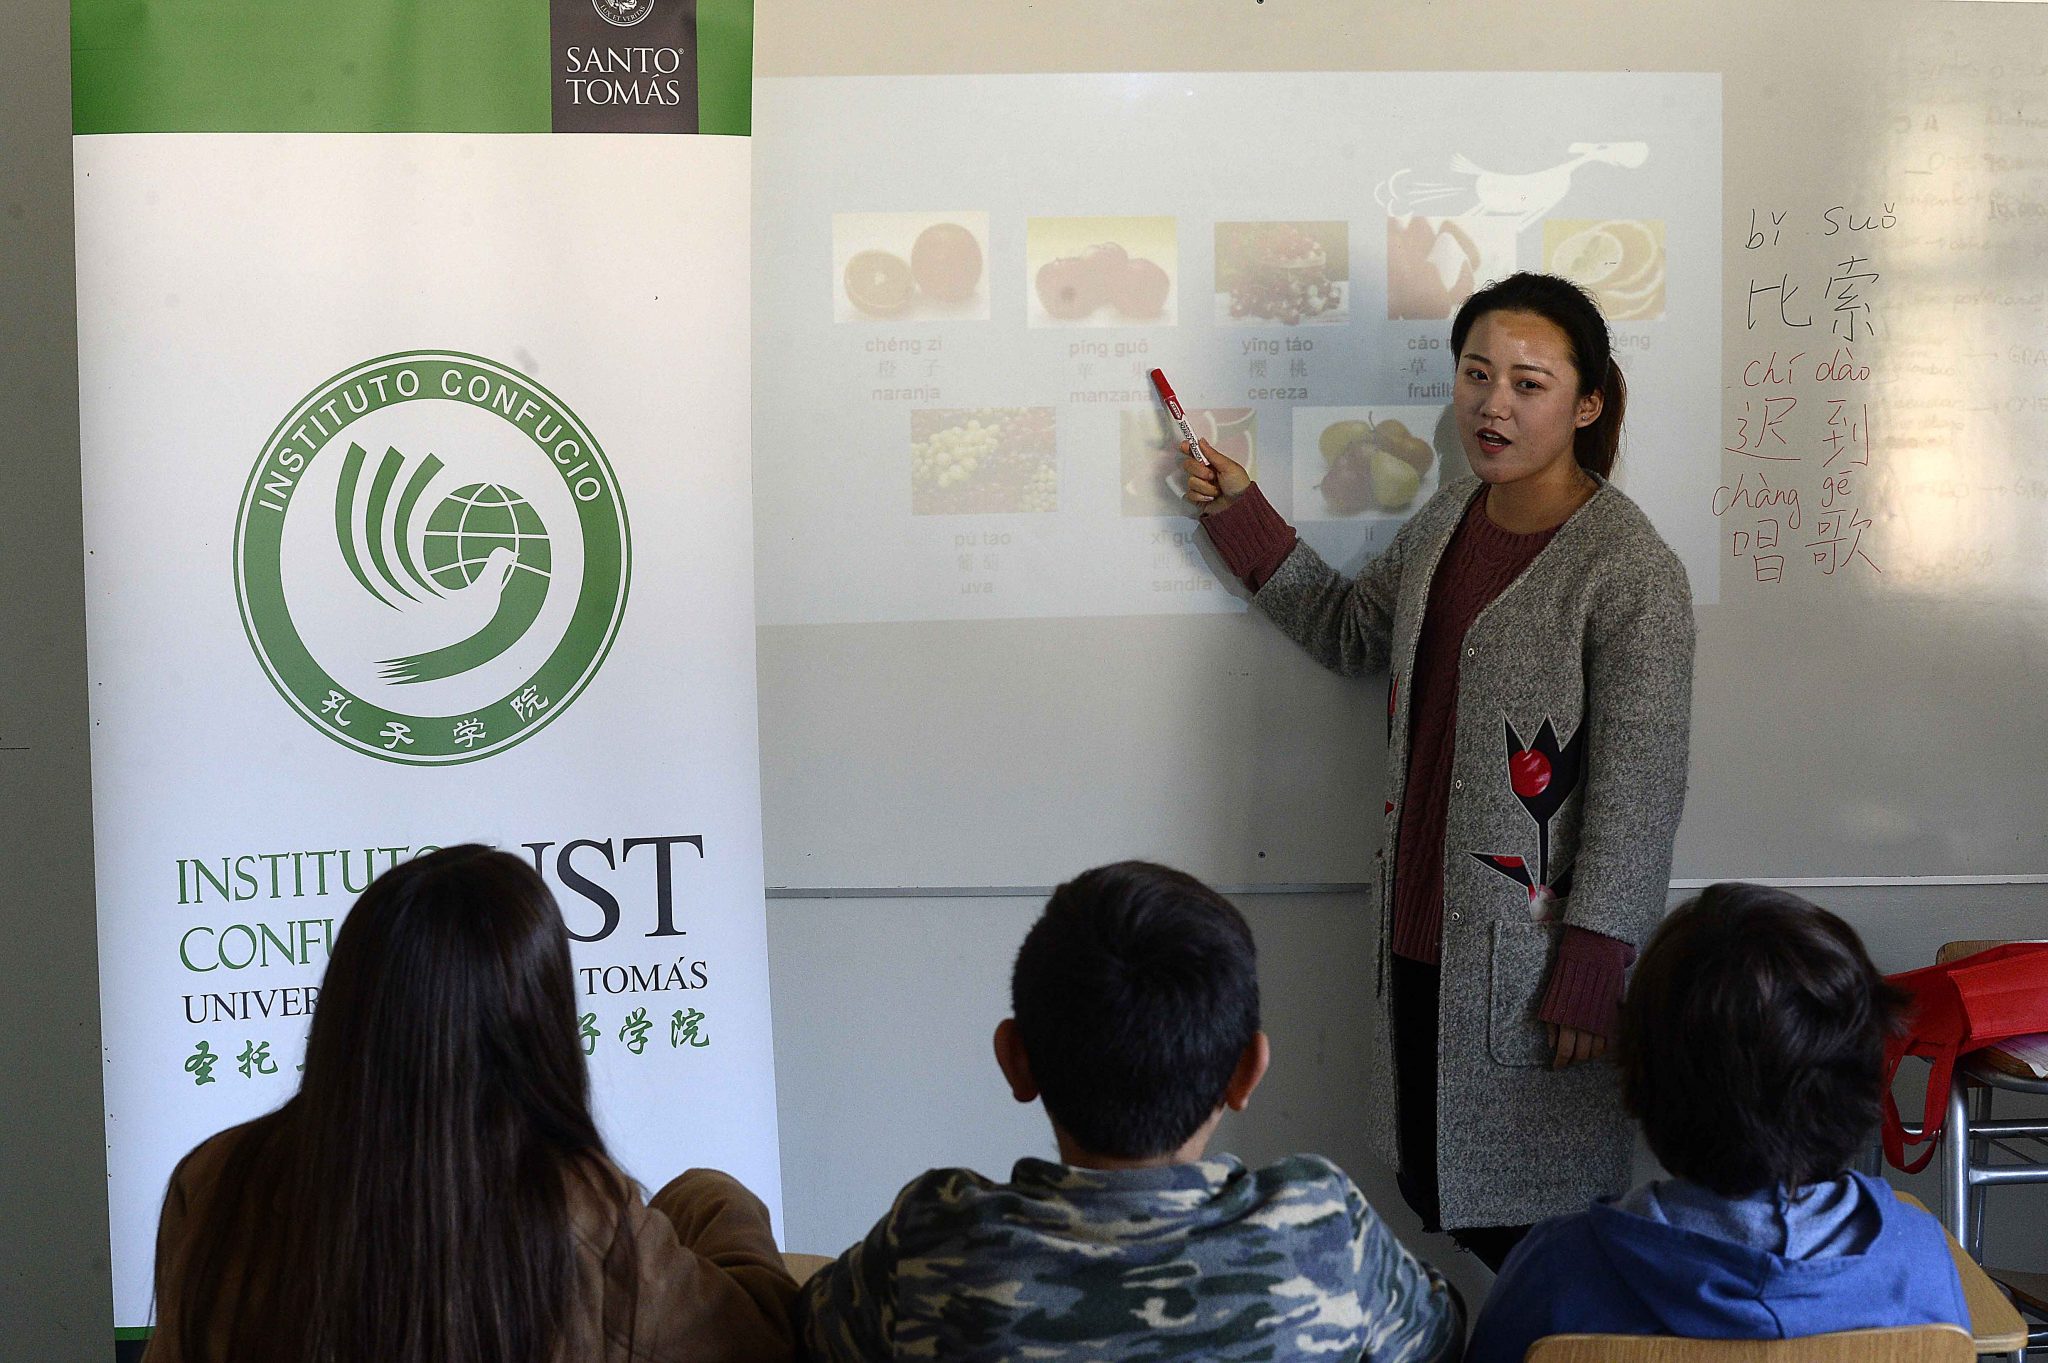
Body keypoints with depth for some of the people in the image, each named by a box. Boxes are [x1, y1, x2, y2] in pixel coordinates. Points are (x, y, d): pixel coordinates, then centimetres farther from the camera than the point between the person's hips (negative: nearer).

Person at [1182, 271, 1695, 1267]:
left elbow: (1639, 791, -16)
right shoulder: (1448, 520, 7)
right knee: (1434, 1194, 16)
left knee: (1535, 1220, 3)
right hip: (1423, 933, 8)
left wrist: (1590, 973, -17)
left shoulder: (1631, 572, -17)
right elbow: (1350, 632, 26)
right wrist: (1241, 517, 20)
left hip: (1531, 958, -8)